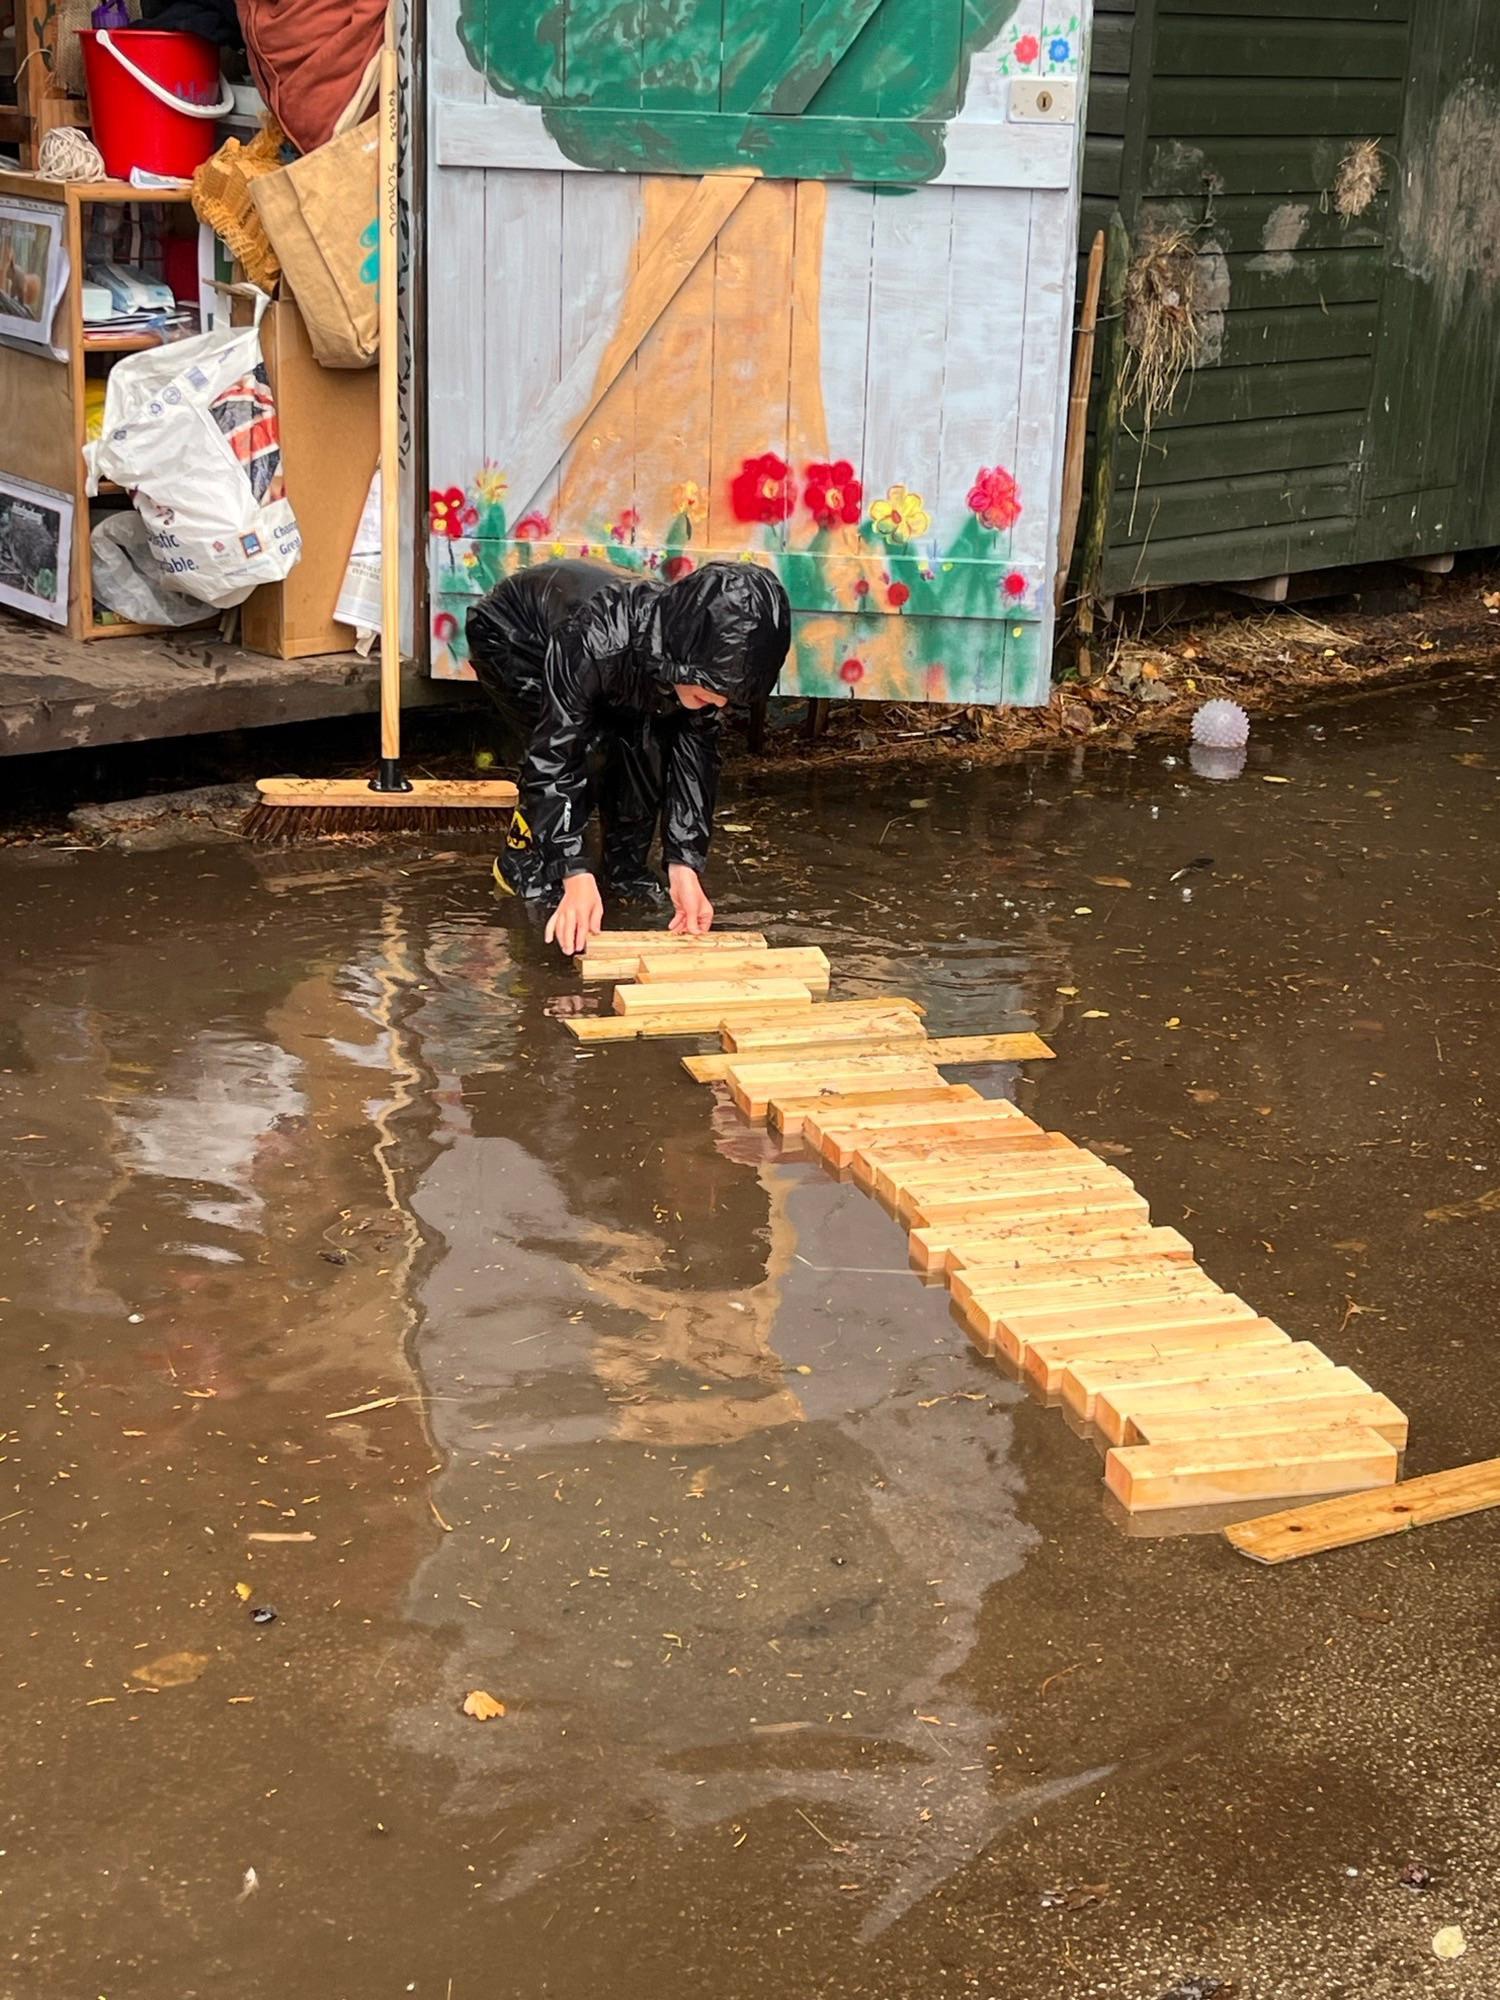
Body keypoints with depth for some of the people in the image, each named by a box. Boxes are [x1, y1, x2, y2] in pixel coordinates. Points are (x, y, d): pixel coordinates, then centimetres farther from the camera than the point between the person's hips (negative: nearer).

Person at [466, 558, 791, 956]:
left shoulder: (705, 662, -27)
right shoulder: (592, 641, -45)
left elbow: (697, 760, -19)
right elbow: (555, 757, -42)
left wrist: (685, 867, -27)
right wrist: (576, 876, -46)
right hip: (508, 637, -5)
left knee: (647, 742, -17)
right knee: (588, 743, -27)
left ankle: (627, 871, 1)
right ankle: (523, 860, -8)